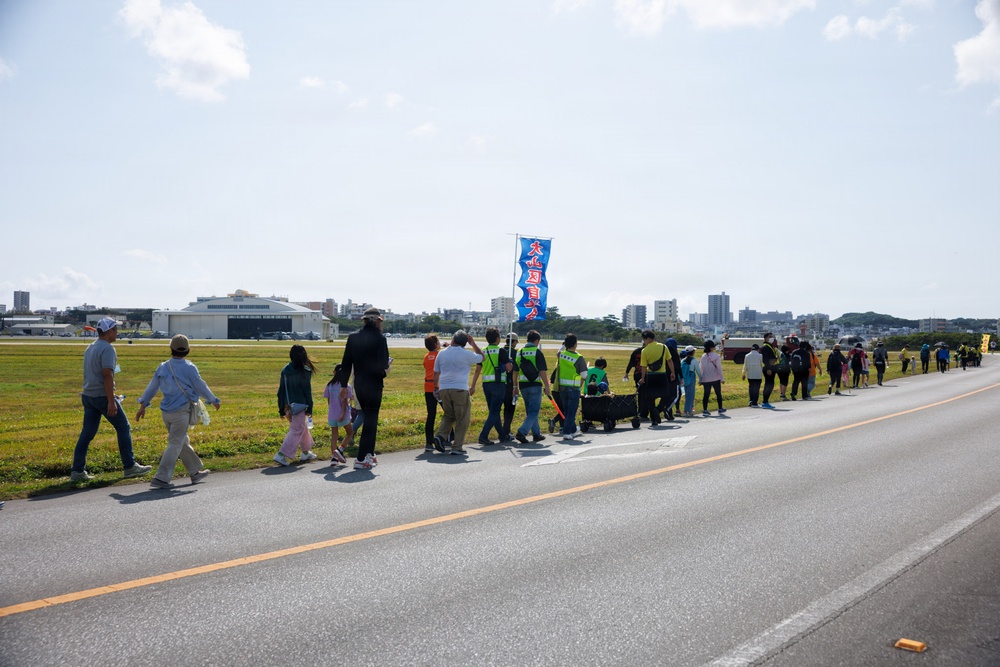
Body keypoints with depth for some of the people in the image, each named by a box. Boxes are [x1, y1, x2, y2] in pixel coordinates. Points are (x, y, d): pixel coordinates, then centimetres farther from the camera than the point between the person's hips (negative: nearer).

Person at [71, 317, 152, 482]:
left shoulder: (90, 348, 16)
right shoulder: (107, 348, -13)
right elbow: (107, 375, -21)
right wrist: (111, 401, -22)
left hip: (88, 395, 9)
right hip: (102, 396, -9)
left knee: (87, 432, 9)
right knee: (123, 428, 2)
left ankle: (77, 471, 8)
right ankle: (130, 466, 7)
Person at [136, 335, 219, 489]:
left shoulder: (162, 367, 5)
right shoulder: (189, 368, -12)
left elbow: (152, 387, 11)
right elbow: (201, 387, -5)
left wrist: (143, 405, 20)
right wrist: (214, 401, 10)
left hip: (165, 412, 6)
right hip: (181, 412, -6)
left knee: (183, 442, 17)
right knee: (175, 444, -2)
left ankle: (195, 472, 28)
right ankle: (161, 478, -8)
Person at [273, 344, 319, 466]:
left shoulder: (285, 370, 5)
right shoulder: (305, 371, -10)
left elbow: (281, 390, 8)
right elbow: (307, 391, -10)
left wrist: (282, 409, 14)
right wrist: (309, 408, -4)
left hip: (288, 405, 7)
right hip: (299, 405, -6)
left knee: (303, 427, 22)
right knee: (297, 430, -1)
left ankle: (306, 452, 33)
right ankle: (282, 455, -12)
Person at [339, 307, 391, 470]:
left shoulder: (353, 337, 4)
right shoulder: (379, 339, -12)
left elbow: (346, 363, 7)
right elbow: (383, 364, -17)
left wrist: (344, 385, 13)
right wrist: (386, 368, 6)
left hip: (358, 385, 6)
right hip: (374, 384, -6)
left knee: (369, 418, 21)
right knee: (370, 421, 1)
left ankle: (369, 454, 27)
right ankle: (361, 459, -2)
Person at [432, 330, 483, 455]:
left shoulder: (442, 353, 9)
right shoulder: (467, 354, -3)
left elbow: (436, 373, 15)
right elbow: (481, 357, 15)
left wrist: (436, 387, 30)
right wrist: (473, 343, 20)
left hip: (444, 389, 5)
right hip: (460, 389, -4)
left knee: (449, 415, 21)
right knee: (462, 419, 6)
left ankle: (440, 436, -1)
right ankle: (457, 447, 5)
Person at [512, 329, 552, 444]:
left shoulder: (520, 352, 9)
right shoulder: (537, 352, -8)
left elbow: (515, 371, 13)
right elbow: (542, 371, -13)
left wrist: (515, 386, 20)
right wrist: (547, 387, -8)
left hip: (523, 385, 6)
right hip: (535, 385, -6)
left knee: (530, 411, 17)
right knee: (534, 411, -2)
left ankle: (536, 434, 24)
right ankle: (521, 432, -17)